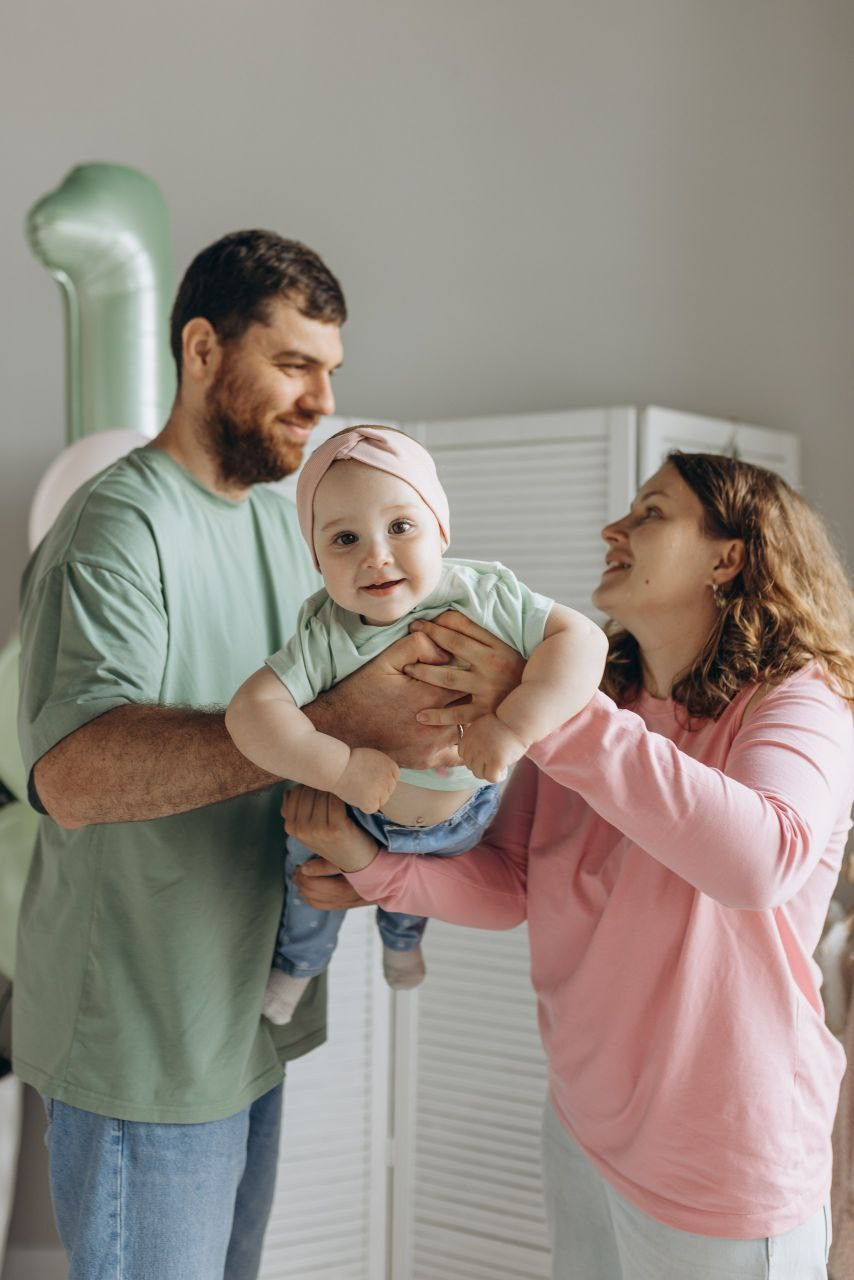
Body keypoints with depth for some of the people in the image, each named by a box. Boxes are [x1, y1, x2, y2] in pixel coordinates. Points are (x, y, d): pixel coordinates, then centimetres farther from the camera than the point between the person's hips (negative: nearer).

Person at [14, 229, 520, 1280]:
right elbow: (72, 772, -35)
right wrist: (335, 724, -40)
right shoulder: (121, 525, -19)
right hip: (143, 1034, -8)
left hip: (249, 1017, 8)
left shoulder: (283, 521, 10)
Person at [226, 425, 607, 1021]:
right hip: (348, 814, -2)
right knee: (313, 885, 25)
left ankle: (403, 936, 71)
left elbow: (582, 637, -38)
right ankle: (297, 962, 61)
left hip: (460, 815, 2)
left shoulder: (487, 597, -34)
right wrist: (339, 766, -48)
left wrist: (515, 726, -49)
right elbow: (252, 708, -38)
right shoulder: (325, 637, -34)